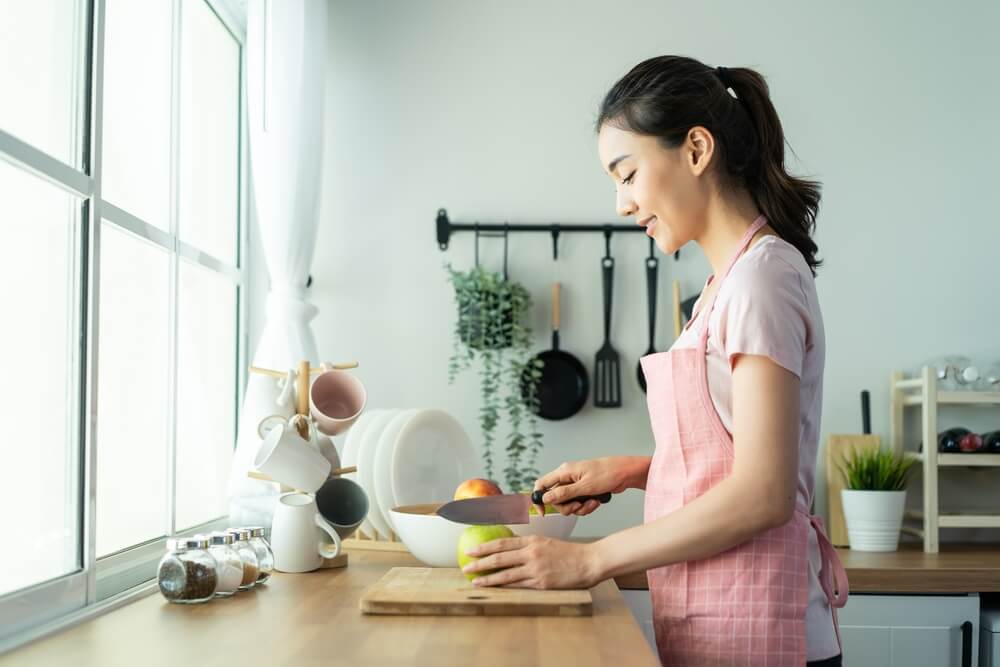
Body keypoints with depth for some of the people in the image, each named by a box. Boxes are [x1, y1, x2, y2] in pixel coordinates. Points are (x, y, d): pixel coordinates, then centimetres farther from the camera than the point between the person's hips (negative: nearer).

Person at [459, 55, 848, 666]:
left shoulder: (763, 273, -15)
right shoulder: (730, 279, 11)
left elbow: (762, 494, -21)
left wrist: (589, 560, -17)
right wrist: (628, 470, 3)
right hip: (712, 613, 8)